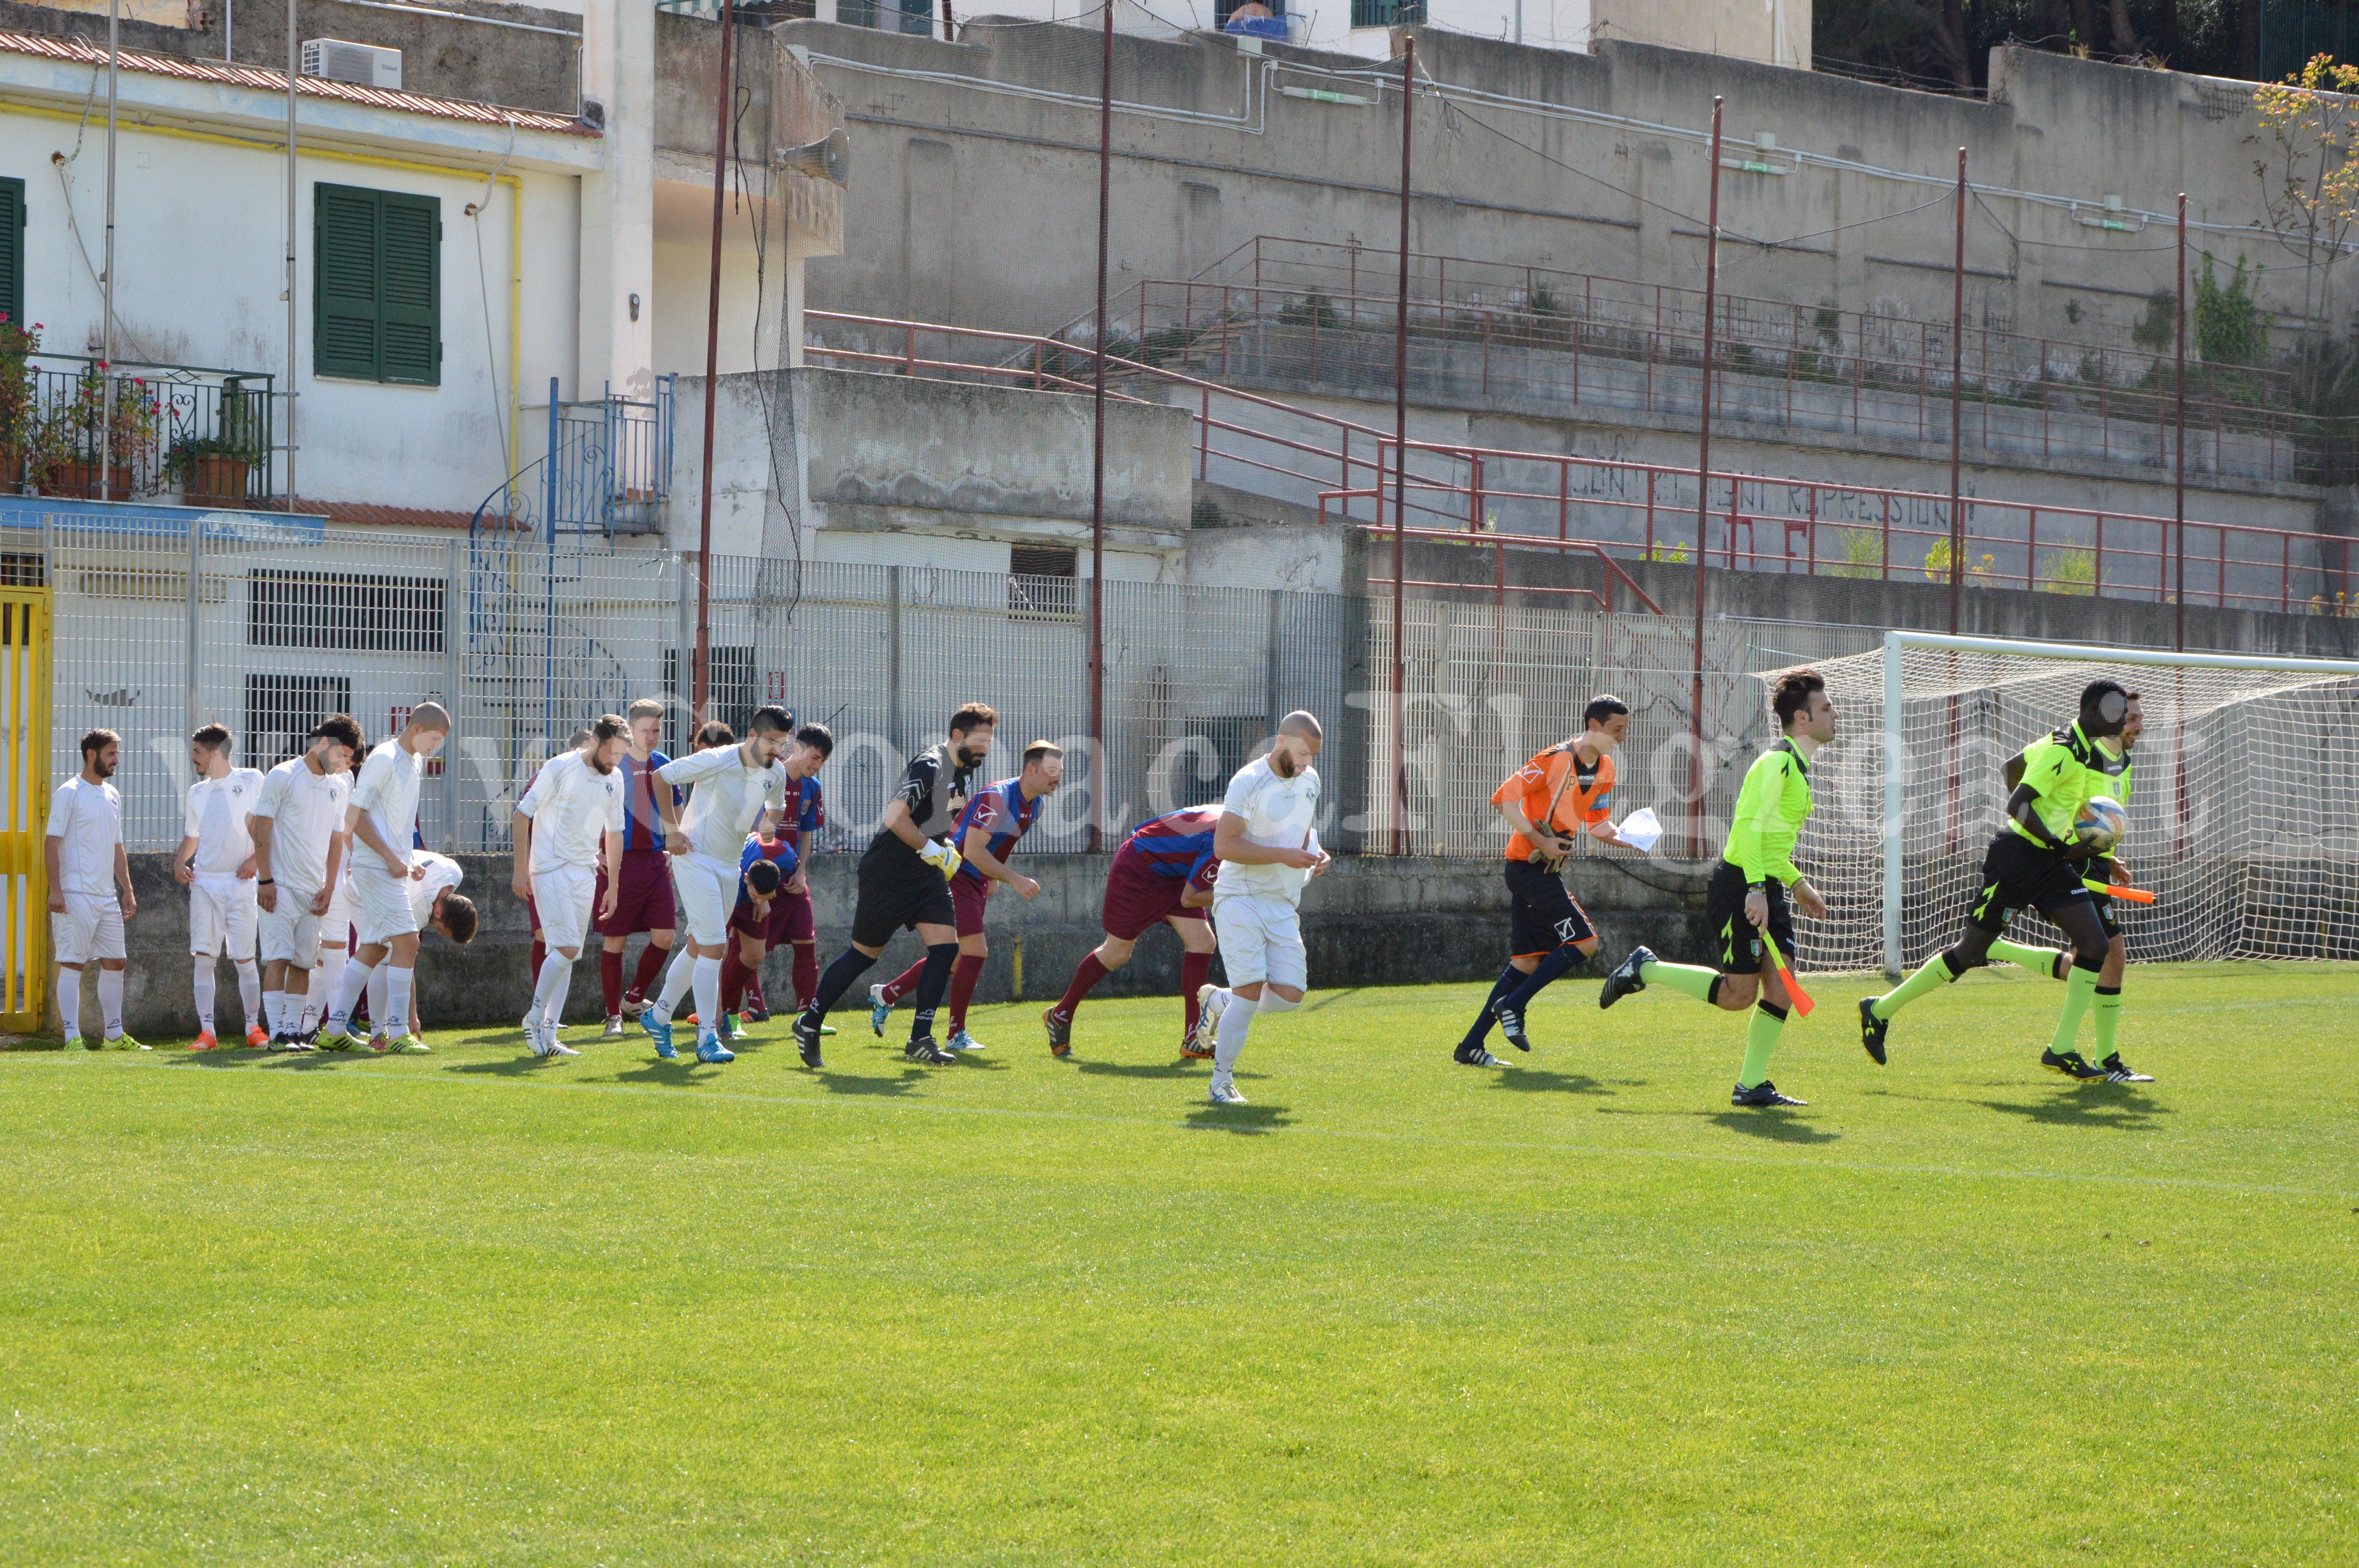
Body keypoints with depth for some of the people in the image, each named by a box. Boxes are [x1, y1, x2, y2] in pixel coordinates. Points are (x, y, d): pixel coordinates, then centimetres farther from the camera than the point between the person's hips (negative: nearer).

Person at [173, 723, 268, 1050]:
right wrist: (179, 863, 4)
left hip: (240, 883, -4)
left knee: (244, 959, -1)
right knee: (203, 958, -5)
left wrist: (256, 859, -12)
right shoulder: (197, 793, 15)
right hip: (204, 883, 4)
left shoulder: (252, 781, 1)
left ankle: (254, 1027, 14)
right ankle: (207, 1031, -3)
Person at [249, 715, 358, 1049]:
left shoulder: (340, 786, 13)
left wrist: (329, 888, 8)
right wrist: (265, 880, -12)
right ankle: (276, 1033, -13)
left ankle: (294, 1029, 9)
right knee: (278, 957, -11)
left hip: (314, 889, 6)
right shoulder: (283, 777, -5)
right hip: (280, 885, -6)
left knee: (304, 962, 4)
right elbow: (260, 827, -6)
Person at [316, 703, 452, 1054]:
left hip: (392, 867, 9)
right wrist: (390, 857, -18)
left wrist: (404, 859, 15)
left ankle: (334, 1029, 15)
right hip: (375, 866, -9)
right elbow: (354, 815, -15)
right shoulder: (384, 759, -12)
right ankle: (399, 1034, -12)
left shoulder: (415, 762, 15)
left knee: (376, 947, 11)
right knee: (406, 941, -14)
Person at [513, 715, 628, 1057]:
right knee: (567, 948, -17)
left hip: (586, 873, 6)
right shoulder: (560, 768, -10)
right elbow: (522, 815, -7)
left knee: (568, 955, 5)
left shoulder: (614, 781, 9)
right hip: (551, 870, -6)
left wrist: (613, 886, 18)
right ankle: (535, 1018, -1)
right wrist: (522, 869, -11)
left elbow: (614, 833, 19)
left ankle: (549, 1033, 9)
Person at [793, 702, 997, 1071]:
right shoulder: (929, 767, -21)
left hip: (927, 875, 8)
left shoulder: (965, 772, 9)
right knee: (865, 954, 2)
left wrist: (945, 847, 10)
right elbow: (896, 817, -30)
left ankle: (920, 1039, -3)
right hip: (887, 873, -8)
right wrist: (933, 850, -22)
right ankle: (809, 1024, 18)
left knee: (945, 946, -7)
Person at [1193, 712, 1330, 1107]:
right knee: (1251, 989, -16)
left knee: (1290, 995, -5)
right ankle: (1222, 1082, -3)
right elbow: (1224, 846, -18)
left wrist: (1315, 851, 6)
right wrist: (1284, 856, -22)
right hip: (1241, 897, -7)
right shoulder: (1249, 782, -13)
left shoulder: (1310, 780, 11)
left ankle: (1219, 1002, 23)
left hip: (1283, 904, 7)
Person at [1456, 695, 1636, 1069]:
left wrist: (1626, 838, 2)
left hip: (1547, 869, 9)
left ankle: (1471, 1046, 7)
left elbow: (1596, 823, 21)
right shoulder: (1558, 759, -15)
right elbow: (1504, 799, -16)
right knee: (1585, 942, -12)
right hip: (1528, 865, -9)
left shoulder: (1604, 768, 11)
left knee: (1528, 960, 6)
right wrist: (1541, 841, -20)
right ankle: (1513, 1006, -3)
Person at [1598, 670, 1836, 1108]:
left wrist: (1797, 883, 25)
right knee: (1739, 994, -7)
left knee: (1780, 988, 1)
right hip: (1739, 888, -10)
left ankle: (1751, 1086, 6)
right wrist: (1755, 889, -30)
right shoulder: (1778, 761, -15)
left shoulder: (1797, 767, 17)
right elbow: (1748, 824, -24)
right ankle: (1645, 969, 8)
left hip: (1766, 890, 10)